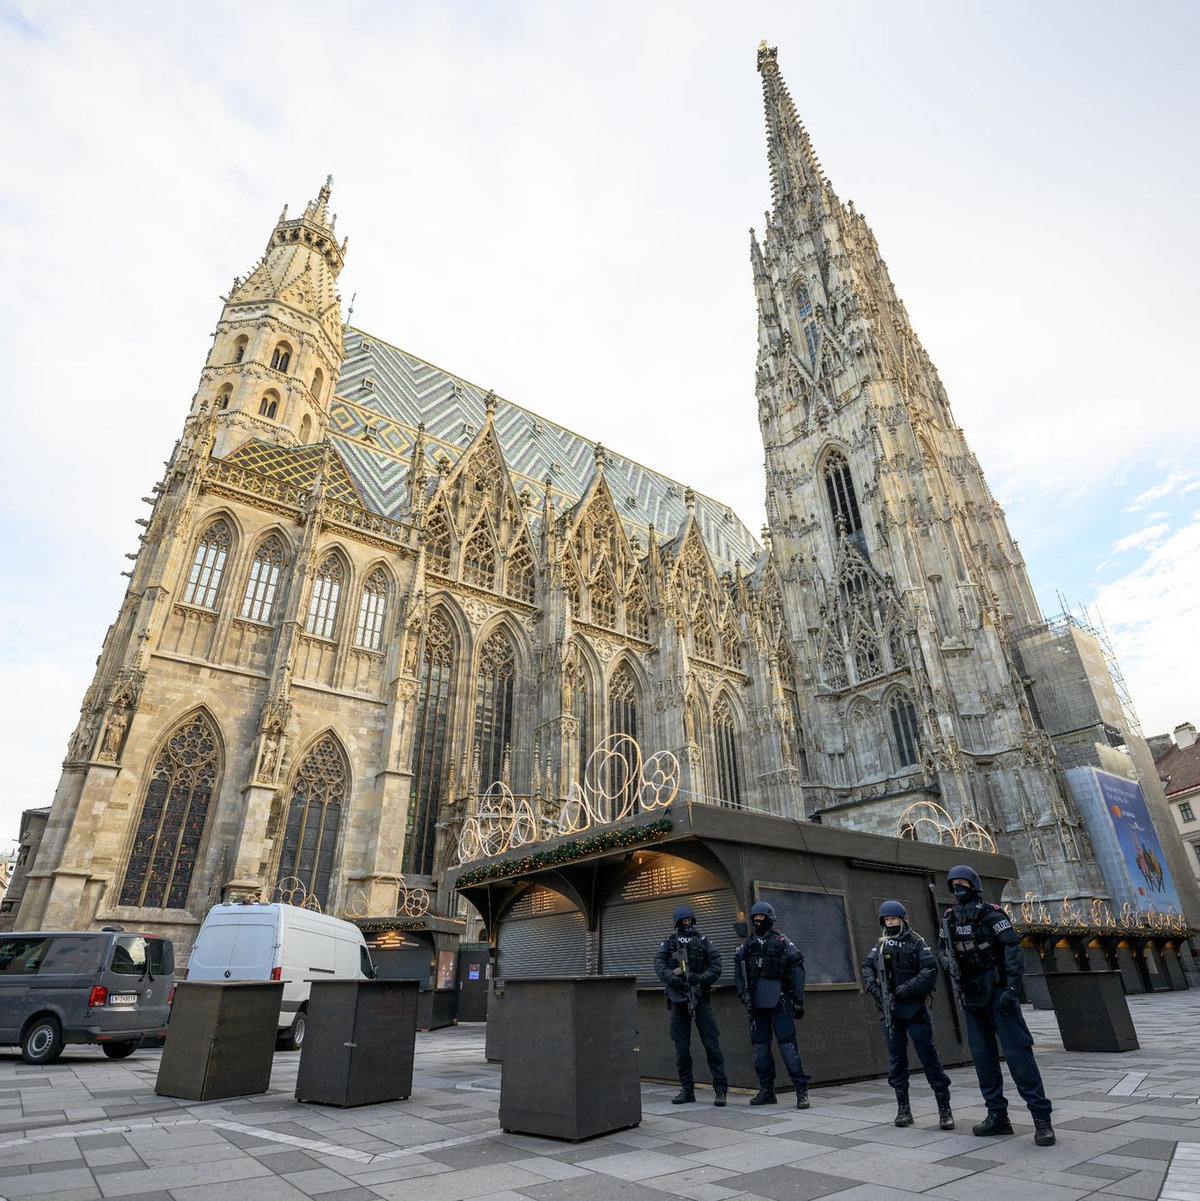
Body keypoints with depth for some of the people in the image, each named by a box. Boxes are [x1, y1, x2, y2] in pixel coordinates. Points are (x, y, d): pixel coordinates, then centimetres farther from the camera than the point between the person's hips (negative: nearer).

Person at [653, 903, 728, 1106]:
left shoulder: (702, 940, 6)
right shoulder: (669, 942, 8)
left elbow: (716, 964, -1)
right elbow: (659, 964, -4)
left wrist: (702, 977, -16)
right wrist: (672, 978, -21)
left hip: (699, 996, -2)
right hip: (678, 998, 2)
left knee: (711, 1042, -5)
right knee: (681, 1047, 7)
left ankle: (720, 1089, 2)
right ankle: (687, 1089, 18)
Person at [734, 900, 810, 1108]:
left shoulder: (782, 943, 0)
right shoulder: (746, 945, 11)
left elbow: (797, 971, -2)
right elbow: (738, 972, 8)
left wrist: (799, 1001, -6)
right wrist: (744, 994, -5)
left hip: (779, 1001, -4)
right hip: (756, 1003, 5)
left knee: (788, 1044, -7)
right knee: (760, 1046, 9)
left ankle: (802, 1091, 1)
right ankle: (766, 1091, 19)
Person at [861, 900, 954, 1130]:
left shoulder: (916, 942, -1)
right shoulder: (880, 945, 11)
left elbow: (930, 969, -11)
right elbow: (867, 967, 13)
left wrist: (909, 988, -18)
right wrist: (874, 988, -4)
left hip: (914, 1008, -4)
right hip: (890, 1010, 4)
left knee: (928, 1055, -4)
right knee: (896, 1057, 8)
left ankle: (944, 1107, 6)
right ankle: (903, 1107, 18)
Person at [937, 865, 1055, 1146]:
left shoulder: (990, 913, -9)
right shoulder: (949, 919, 8)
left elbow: (1013, 949, -16)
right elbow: (941, 951, 16)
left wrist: (1012, 988, -23)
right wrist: (951, 965, -6)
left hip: (997, 992, -6)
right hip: (971, 997, 6)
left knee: (1017, 1052, -7)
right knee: (982, 1056, 9)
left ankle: (1042, 1118, 1)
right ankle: (998, 1116, 18)